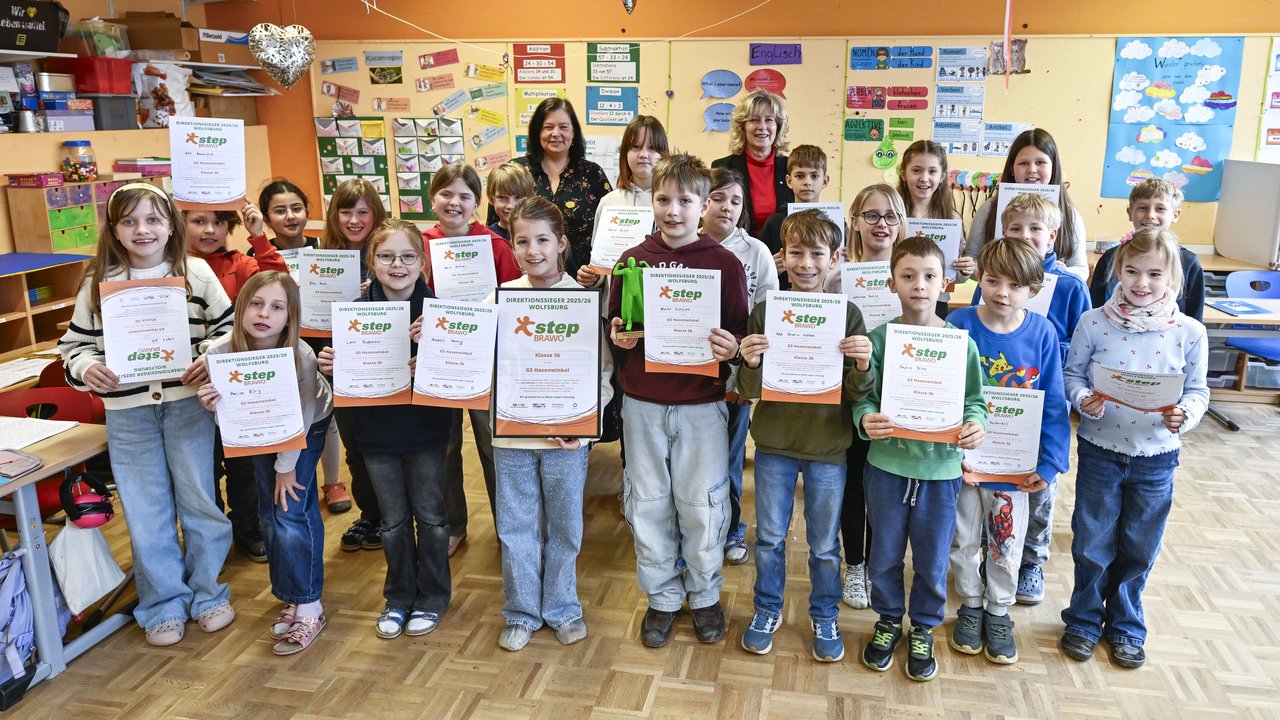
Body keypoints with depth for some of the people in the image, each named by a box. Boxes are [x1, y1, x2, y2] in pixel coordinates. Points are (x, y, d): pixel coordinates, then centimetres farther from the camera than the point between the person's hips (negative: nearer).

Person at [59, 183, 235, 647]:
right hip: (127, 414, 1)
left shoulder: (196, 273, -1)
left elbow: (228, 326, 4)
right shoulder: (98, 282, 2)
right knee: (147, 512, 9)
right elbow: (76, 342, 8)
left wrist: (212, 358, -14)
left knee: (199, 501, 10)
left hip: (188, 405, -1)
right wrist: (85, 368, -12)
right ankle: (164, 605, 25)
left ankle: (207, 594, 28)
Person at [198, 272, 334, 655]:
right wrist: (214, 405, -35)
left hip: (306, 429, -4)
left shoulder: (301, 357, -36)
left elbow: (300, 419, -23)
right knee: (271, 515, 7)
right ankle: (293, 598, 24)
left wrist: (286, 466, -14)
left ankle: (309, 608, 2)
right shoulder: (221, 352, -28)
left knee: (291, 514, -10)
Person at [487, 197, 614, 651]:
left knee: (565, 526, 13)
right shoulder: (499, 299, 0)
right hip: (512, 433, 1)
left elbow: (603, 372, -4)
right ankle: (521, 613, 30)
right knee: (516, 527, 12)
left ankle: (562, 609, 32)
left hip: (567, 436, -1)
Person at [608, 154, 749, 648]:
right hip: (643, 405, 2)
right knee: (648, 505, 11)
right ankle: (662, 597, 31)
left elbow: (741, 334, -1)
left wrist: (732, 348, -22)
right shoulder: (632, 261, 3)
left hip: (701, 406, -2)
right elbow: (614, 327, 9)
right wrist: (618, 337, -12)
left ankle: (705, 595, 31)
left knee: (702, 506, 8)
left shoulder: (725, 264, -3)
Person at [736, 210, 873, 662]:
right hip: (774, 443, 1)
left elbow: (857, 394, -5)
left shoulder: (848, 315, -6)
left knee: (825, 544, 14)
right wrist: (751, 365, -25)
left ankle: (824, 617, 36)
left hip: (828, 447, 0)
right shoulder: (765, 312, -6)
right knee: (770, 536, 15)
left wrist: (862, 366, -25)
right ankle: (767, 611, 36)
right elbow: (750, 392, -4)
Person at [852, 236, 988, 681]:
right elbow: (863, 397, -4)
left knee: (932, 560, 15)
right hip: (886, 464, 0)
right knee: (885, 554, 17)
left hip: (940, 468, 0)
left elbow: (975, 400, 0)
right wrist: (866, 419, -25)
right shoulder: (878, 338, -7)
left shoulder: (960, 342, -6)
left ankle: (923, 629, 38)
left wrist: (975, 424, -20)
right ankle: (889, 620, 40)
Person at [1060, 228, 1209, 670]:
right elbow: (1071, 374, -2)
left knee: (1138, 550, 16)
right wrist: (1083, 400, -21)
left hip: (1156, 458, 1)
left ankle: (1125, 626, 37)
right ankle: (1084, 620, 32)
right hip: (1099, 451, -1)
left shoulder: (1189, 333, -7)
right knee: (1092, 544, 11)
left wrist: (1186, 415, -19)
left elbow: (1197, 389, 1)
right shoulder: (1094, 322, -10)